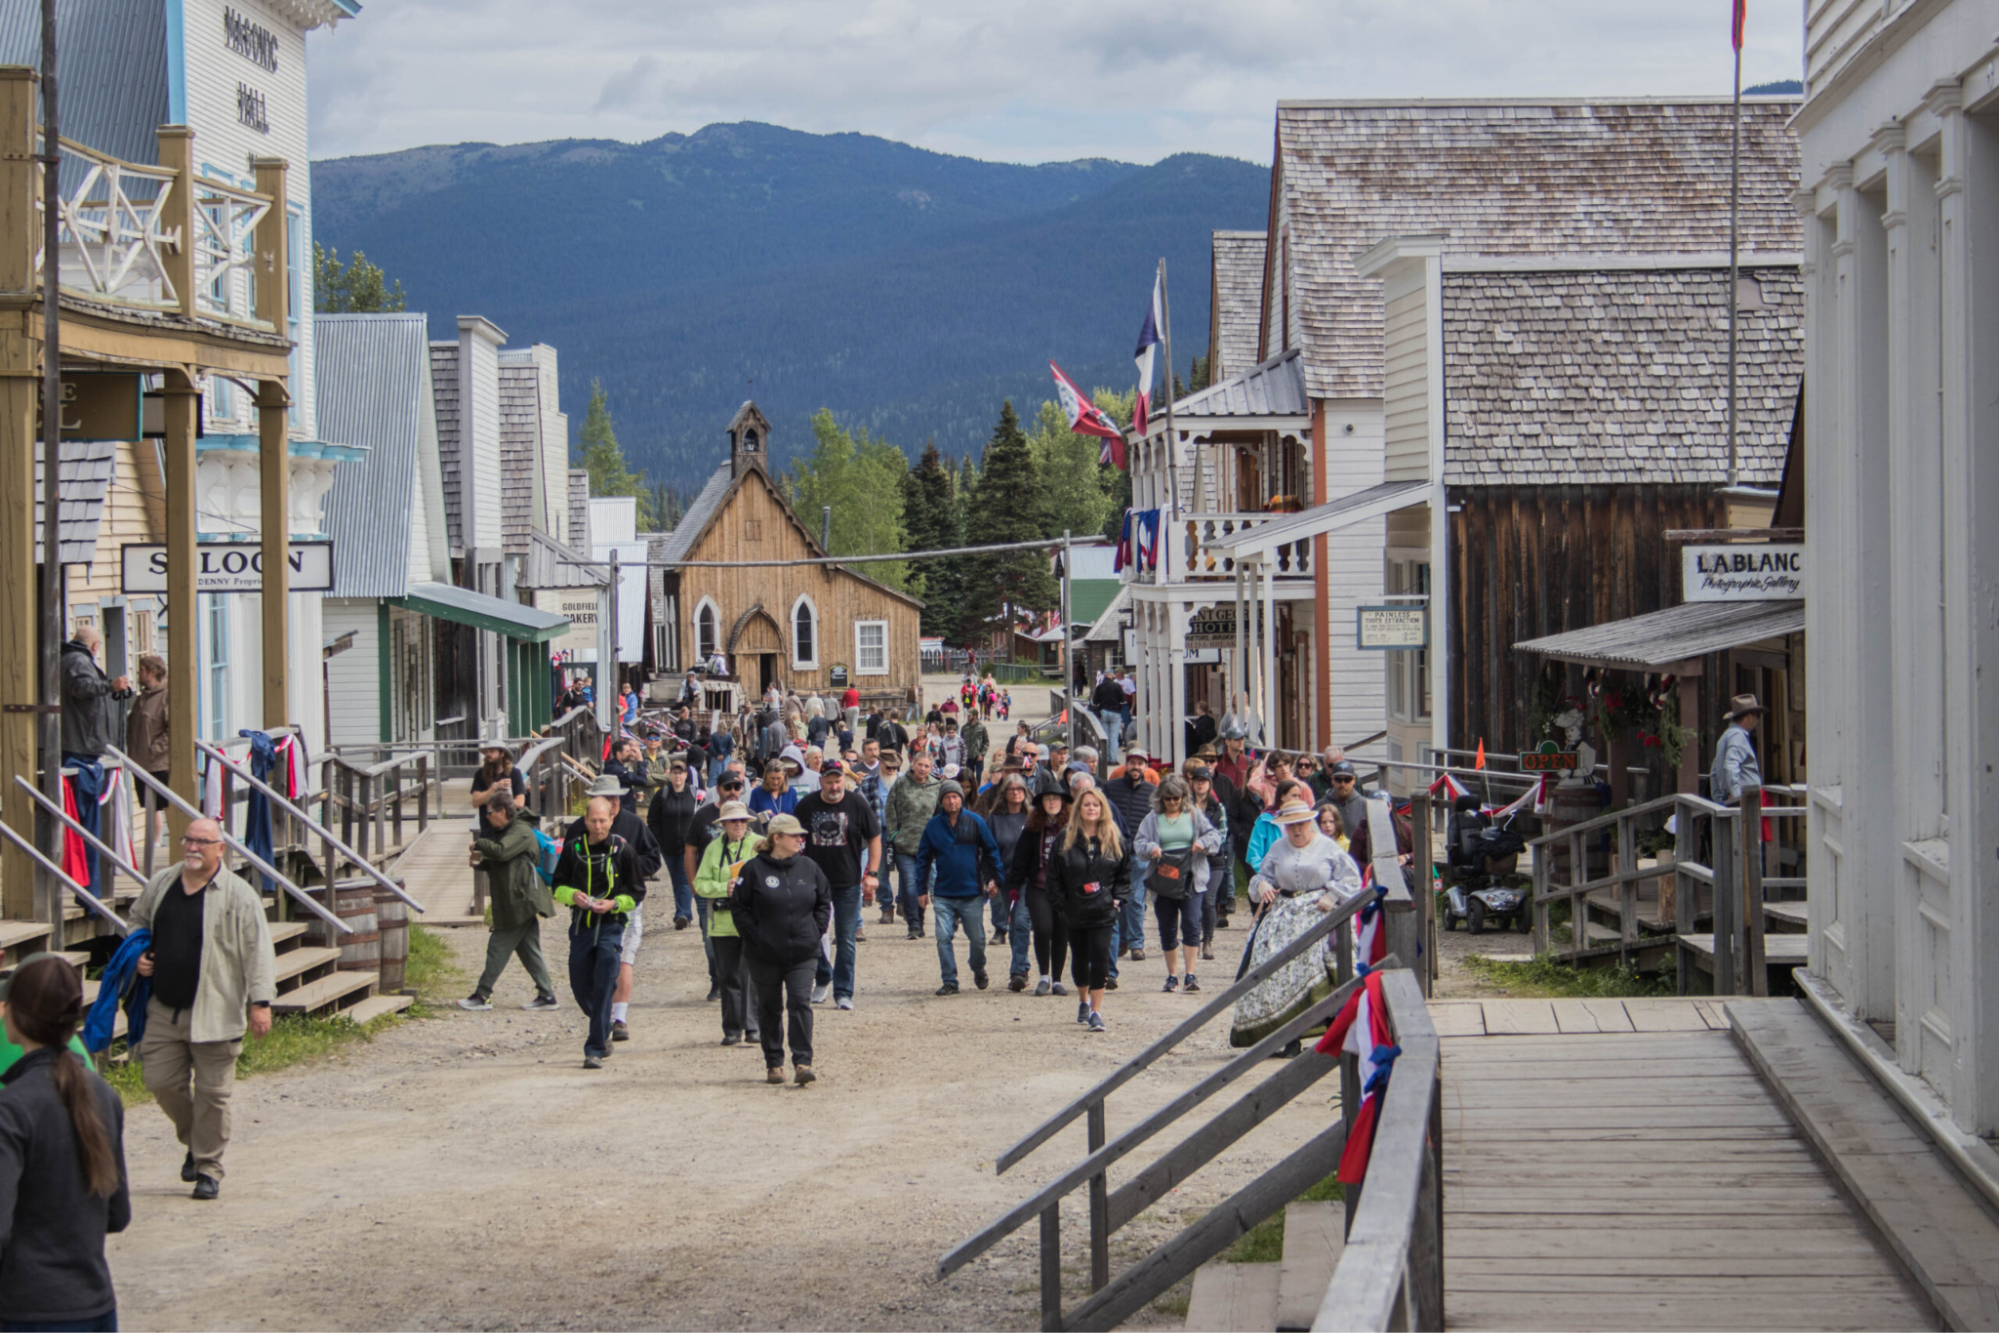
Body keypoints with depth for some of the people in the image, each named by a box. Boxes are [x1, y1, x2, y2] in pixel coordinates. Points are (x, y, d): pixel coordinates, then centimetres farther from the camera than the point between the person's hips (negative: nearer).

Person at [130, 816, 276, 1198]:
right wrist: (138, 955, 9)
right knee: (161, 1082, 6)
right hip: (164, 1010, 5)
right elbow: (136, 921, 28)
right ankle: (194, 1142, 30)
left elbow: (258, 950, -9)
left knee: (212, 1092, -2)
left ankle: (208, 1169, 9)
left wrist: (259, 1001, -15)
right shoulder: (160, 885, 9)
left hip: (213, 1014, -5)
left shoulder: (238, 895, -7)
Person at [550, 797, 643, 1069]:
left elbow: (637, 893, 1)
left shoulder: (622, 850, -4)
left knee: (603, 989, -9)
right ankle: (603, 1031, 37)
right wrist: (572, 895, -10)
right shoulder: (573, 848, 5)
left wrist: (613, 904, -15)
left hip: (610, 927, -4)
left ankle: (595, 1050, -7)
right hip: (580, 926, 4)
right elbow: (558, 886, 11)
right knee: (580, 987, 11)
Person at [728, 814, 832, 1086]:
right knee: (770, 1009, 9)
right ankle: (774, 1064, 21)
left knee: (800, 1003, -10)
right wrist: (755, 936, -9)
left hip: (803, 953, 1)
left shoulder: (809, 868, 4)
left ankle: (802, 1063, -10)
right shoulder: (754, 869, -6)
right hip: (765, 956, -1)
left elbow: (824, 901, 14)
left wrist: (817, 931, 3)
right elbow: (738, 906, -3)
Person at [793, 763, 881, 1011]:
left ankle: (843, 992, 5)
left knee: (845, 939, 0)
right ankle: (822, 980, 28)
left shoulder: (857, 804, -5)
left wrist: (871, 874, -6)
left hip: (848, 882, -2)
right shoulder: (807, 805, -1)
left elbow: (874, 839, 1)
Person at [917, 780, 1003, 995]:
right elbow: (924, 858, 10)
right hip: (943, 894, 1)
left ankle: (978, 970, 34)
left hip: (972, 893, -1)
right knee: (943, 938, -8)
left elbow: (991, 851, 6)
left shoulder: (975, 822, 1)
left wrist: (994, 879, -1)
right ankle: (949, 981, 0)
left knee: (977, 938, 6)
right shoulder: (933, 826, 4)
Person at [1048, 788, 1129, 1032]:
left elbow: (1125, 872, 10)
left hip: (1103, 911, -1)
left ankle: (1096, 1011, -9)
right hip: (1075, 911, 1)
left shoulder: (1114, 839, 3)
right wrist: (1060, 903, -3)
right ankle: (1083, 1001, 36)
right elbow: (1054, 874, 3)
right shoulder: (1066, 838, 1)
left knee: (1100, 958, -11)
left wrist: (1117, 899, -1)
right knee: (1080, 959, 13)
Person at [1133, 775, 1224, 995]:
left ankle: (1190, 974, -12)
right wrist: (1150, 848, -19)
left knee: (1191, 924, -13)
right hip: (1163, 883, 1)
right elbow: (1138, 842, 2)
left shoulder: (1194, 816, 8)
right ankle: (1172, 976, 17)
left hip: (1191, 880, -1)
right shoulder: (1153, 818, 9)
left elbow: (1214, 835, 6)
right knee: (1167, 929, 7)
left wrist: (1204, 843, -15)